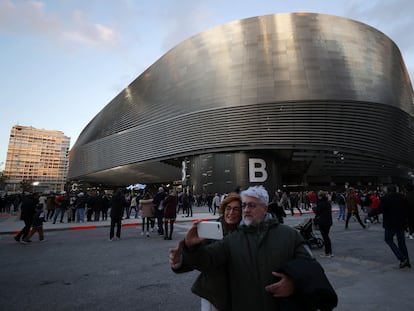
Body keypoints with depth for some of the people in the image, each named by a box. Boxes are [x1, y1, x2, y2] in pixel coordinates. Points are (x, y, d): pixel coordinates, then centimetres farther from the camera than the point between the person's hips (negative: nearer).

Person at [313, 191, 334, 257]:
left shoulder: (321, 203, -19)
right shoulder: (328, 202, 9)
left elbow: (317, 211, -14)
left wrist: (314, 208, 6)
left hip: (322, 222, -9)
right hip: (329, 221, 9)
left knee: (325, 237, 0)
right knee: (327, 236, 17)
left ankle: (327, 253, 7)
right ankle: (330, 252, 22)